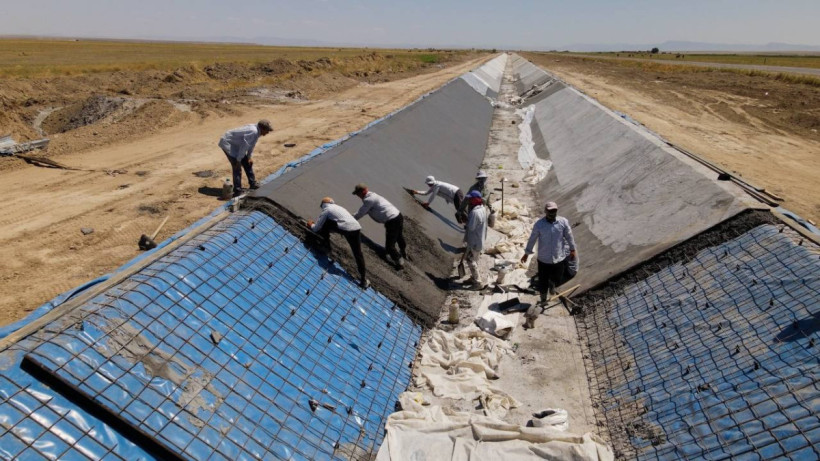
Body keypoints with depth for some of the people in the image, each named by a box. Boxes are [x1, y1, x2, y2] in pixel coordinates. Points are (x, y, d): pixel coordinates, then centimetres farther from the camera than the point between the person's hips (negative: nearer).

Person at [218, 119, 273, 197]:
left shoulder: (256, 130, 0)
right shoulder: (253, 131, -31)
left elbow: (251, 144, 13)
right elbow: (244, 145, -28)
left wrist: (250, 156, 12)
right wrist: (238, 160, -21)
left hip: (235, 144, 10)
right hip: (227, 143, -10)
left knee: (247, 163, 15)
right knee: (237, 167, -14)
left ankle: (253, 184, 29)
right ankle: (238, 191, -9)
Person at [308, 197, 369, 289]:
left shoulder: (326, 210, 14)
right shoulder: (338, 207, 35)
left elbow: (317, 228, 14)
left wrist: (311, 225, 38)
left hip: (346, 229, -6)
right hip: (357, 228, 6)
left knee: (325, 224, 17)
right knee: (358, 254, 7)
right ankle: (364, 279, 4)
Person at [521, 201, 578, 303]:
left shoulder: (563, 222, -11)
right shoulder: (539, 224, -13)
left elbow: (569, 236, 3)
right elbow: (532, 239, -2)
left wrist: (573, 250, 14)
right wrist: (527, 253, 6)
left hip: (559, 258, 1)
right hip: (544, 259, -1)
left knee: (557, 279, 18)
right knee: (543, 282, 11)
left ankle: (552, 284, 55)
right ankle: (543, 300, 35)